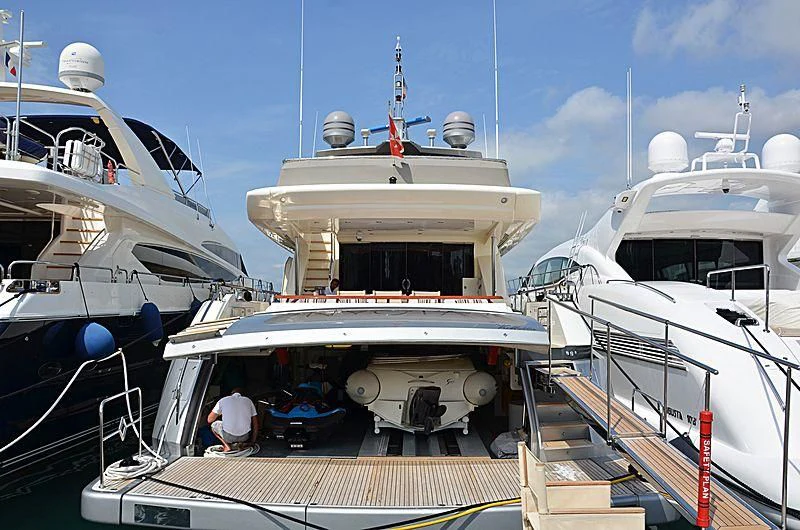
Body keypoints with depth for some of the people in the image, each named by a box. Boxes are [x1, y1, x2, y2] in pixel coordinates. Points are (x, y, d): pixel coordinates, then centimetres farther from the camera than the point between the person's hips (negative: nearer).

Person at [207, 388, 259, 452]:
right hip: (244, 437, 3)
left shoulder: (223, 400, 8)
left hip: (228, 437, -3)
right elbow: (255, 425, 12)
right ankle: (241, 443, 11)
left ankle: (227, 446, 7)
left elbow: (209, 420, 14)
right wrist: (252, 442, 21)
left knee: (213, 425, 27)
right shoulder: (248, 401, 12)